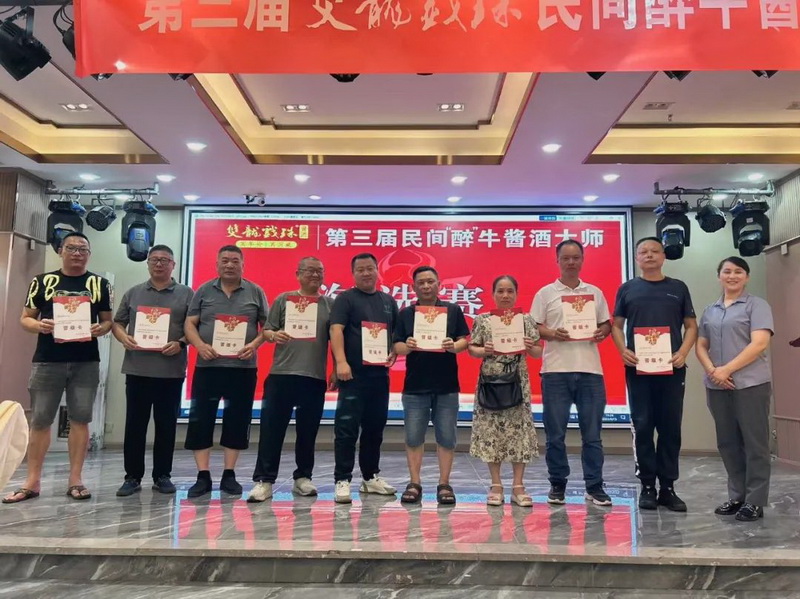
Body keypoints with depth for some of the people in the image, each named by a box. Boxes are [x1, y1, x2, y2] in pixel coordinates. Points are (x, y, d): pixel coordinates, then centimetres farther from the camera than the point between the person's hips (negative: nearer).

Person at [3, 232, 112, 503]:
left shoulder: (100, 284, 8)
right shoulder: (42, 281, 8)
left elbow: (107, 320, 9)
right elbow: (25, 318, 9)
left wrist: (100, 329, -13)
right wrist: (39, 325, -13)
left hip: (86, 362, 0)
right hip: (47, 361, 0)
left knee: (80, 419, 1)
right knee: (40, 420, 3)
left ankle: (75, 480, 8)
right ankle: (32, 481, 12)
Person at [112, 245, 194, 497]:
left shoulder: (186, 294, 6)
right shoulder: (133, 293, 13)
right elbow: (117, 322, 14)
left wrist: (180, 343, -16)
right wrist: (124, 338, -7)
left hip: (171, 370, -2)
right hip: (137, 368, 2)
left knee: (166, 425, 5)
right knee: (135, 424, 5)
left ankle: (162, 476, 15)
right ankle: (132, 476, 14)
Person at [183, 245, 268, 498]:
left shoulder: (255, 292, 7)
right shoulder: (204, 291, 8)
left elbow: (267, 325, 6)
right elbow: (189, 324, 4)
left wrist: (255, 344, -13)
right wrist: (200, 345, -14)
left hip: (243, 367, 0)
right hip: (207, 366, 1)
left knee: (237, 421, 5)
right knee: (200, 420, 0)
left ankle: (229, 475, 16)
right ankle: (203, 476, 9)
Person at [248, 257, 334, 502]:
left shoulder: (330, 304, 9)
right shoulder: (283, 299, 6)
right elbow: (266, 330, 4)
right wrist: (274, 335, -18)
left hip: (315, 377, 1)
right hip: (281, 374, -1)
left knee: (307, 431, 10)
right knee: (272, 429, -1)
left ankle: (303, 477, 23)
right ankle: (264, 480, 5)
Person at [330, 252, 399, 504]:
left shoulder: (388, 301, 15)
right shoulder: (345, 298, -1)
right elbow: (336, 330, -13)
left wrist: (394, 353, 1)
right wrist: (341, 362, -25)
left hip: (380, 374, 5)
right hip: (353, 374, -5)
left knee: (375, 428, 12)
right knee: (346, 429, -4)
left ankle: (371, 477, 24)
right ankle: (342, 480, 2)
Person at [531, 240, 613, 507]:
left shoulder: (595, 292, 14)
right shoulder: (545, 293, 6)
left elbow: (607, 324, 16)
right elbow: (533, 327, 2)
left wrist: (602, 332, -5)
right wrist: (552, 334, -16)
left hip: (590, 370, 2)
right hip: (556, 371, -2)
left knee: (592, 433, 5)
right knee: (555, 433, 4)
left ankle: (594, 486, 14)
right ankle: (557, 485, 17)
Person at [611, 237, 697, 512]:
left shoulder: (678, 288, 10)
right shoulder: (627, 289, 8)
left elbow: (691, 325, 9)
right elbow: (616, 325, 8)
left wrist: (683, 352, -8)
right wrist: (623, 350, -10)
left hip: (671, 368, 1)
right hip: (638, 368, -1)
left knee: (671, 427, 4)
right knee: (643, 427, 3)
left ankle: (668, 487, 13)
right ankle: (648, 486, 12)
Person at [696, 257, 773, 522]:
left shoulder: (756, 305, 0)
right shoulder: (710, 311, 15)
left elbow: (759, 344, -12)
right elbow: (701, 346, 13)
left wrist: (727, 369, -16)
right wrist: (712, 371, -6)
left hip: (750, 384, -5)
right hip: (717, 386, 5)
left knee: (754, 443, 1)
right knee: (727, 443, 10)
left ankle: (755, 501, 9)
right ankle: (736, 496, 22)